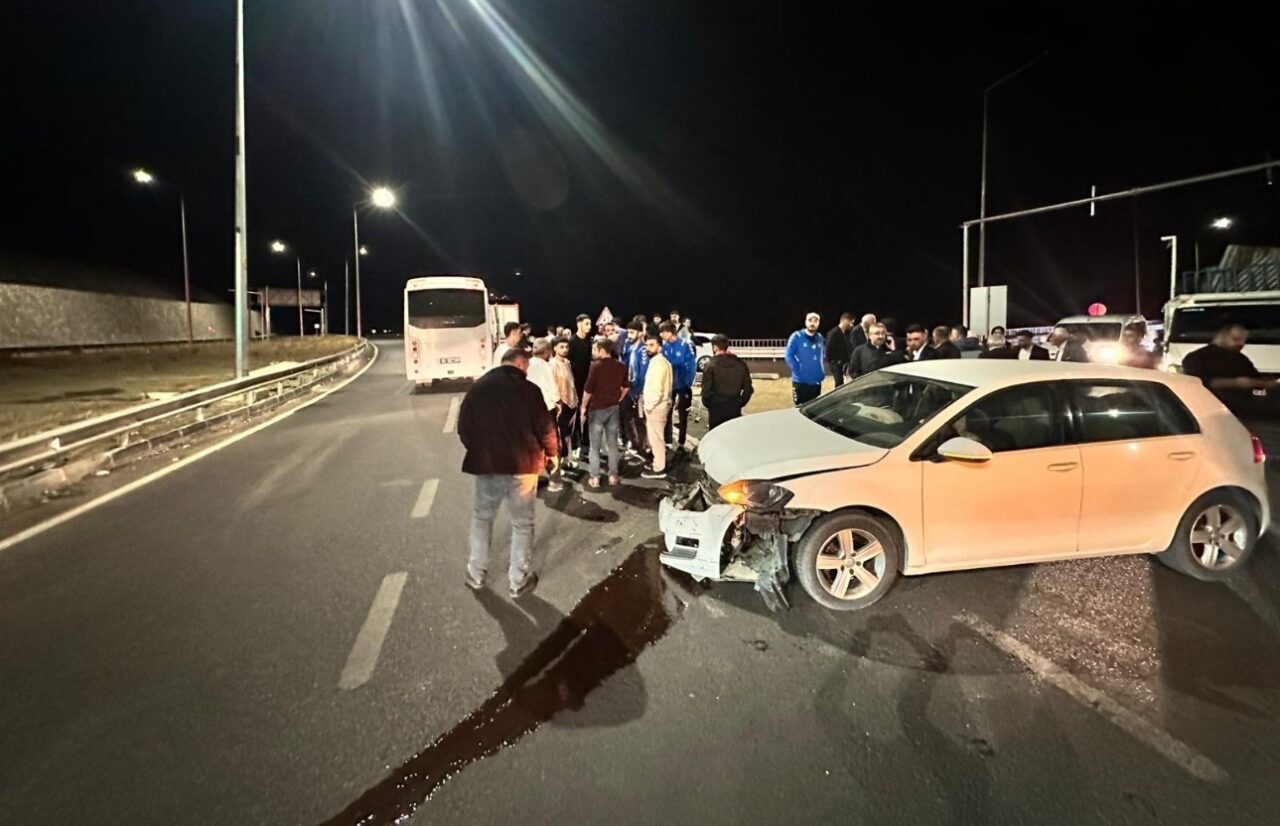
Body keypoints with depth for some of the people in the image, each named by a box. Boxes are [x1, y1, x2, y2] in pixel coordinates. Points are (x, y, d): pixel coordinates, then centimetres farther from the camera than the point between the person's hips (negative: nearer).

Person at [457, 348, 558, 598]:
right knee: (522, 523, 10)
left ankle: (476, 574, 27)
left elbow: (463, 427, 5)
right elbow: (545, 427, -7)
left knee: (482, 517, 21)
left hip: (486, 464, 3)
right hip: (522, 464, -3)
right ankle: (519, 580, 16)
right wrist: (552, 453, 10)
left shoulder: (477, 387, 2)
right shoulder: (528, 389, -8)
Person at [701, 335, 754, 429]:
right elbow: (748, 389, 4)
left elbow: (706, 390, -12)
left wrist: (707, 404, 5)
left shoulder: (710, 365, -10)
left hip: (716, 410, -3)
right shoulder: (741, 364, 2)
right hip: (735, 410, 3)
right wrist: (740, 403, 14)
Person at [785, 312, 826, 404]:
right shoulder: (797, 336, -8)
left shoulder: (820, 338, 10)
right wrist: (798, 371, -13)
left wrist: (820, 373, 11)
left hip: (816, 382, 6)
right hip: (801, 382, -6)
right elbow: (789, 355, -11)